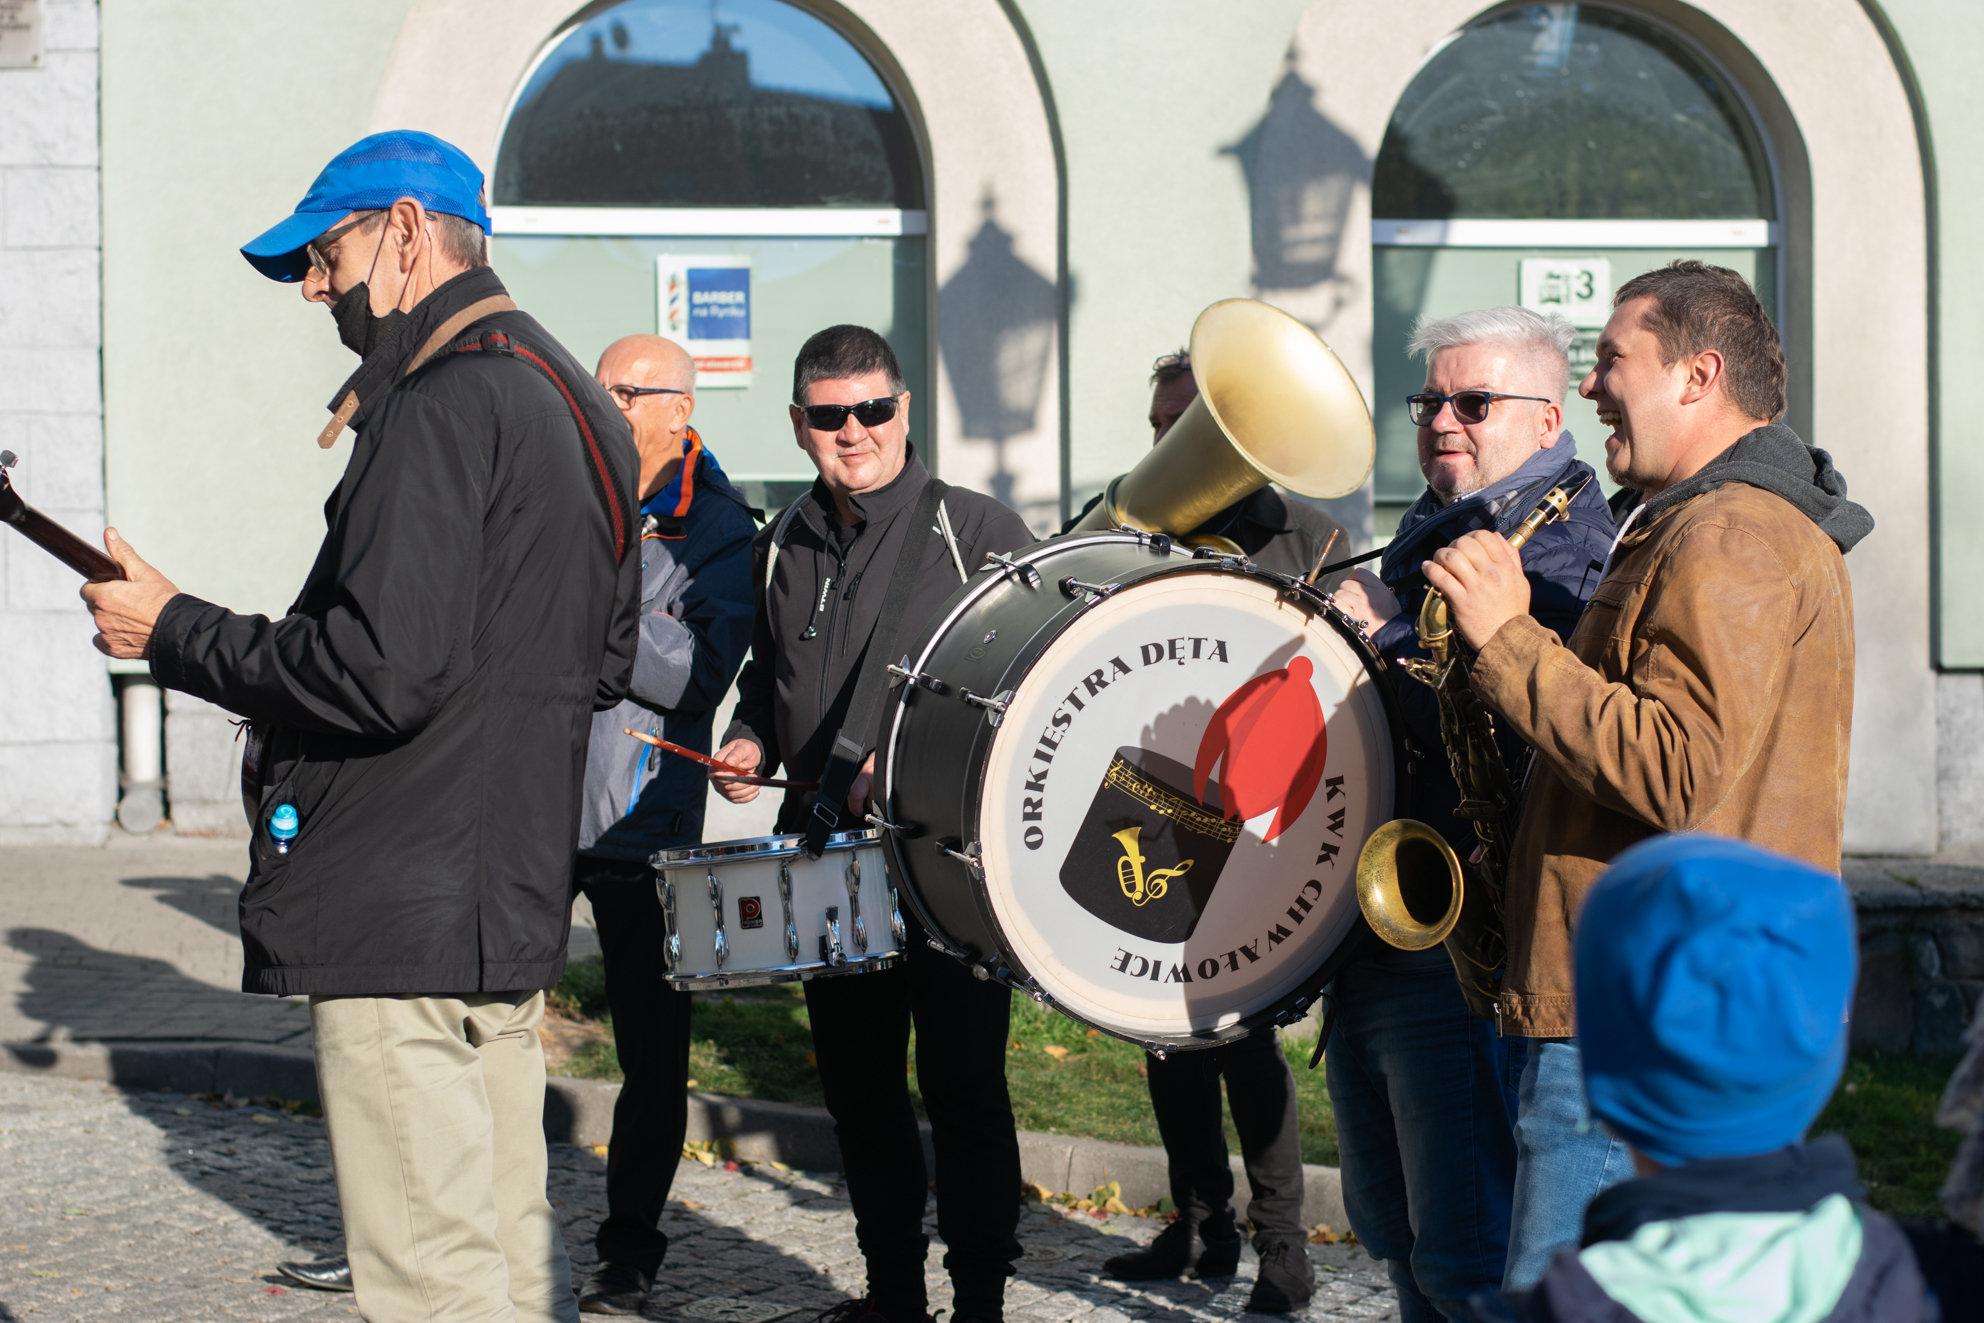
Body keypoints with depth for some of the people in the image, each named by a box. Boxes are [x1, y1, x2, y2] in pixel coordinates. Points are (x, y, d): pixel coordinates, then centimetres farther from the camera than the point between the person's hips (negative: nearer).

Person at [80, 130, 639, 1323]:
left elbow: (383, 673, -23)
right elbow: (603, 664, 23)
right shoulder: (577, 403, 17)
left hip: (400, 907, -10)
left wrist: (173, 633, -11)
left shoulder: (437, 408, -15)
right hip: (518, 890, 10)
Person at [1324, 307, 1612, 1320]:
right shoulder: (1426, 536, 18)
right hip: (1373, 933, 10)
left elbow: (1508, 733, -24)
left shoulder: (1564, 554, -10)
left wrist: (1385, 634, -17)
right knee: (1395, 1234, 18)